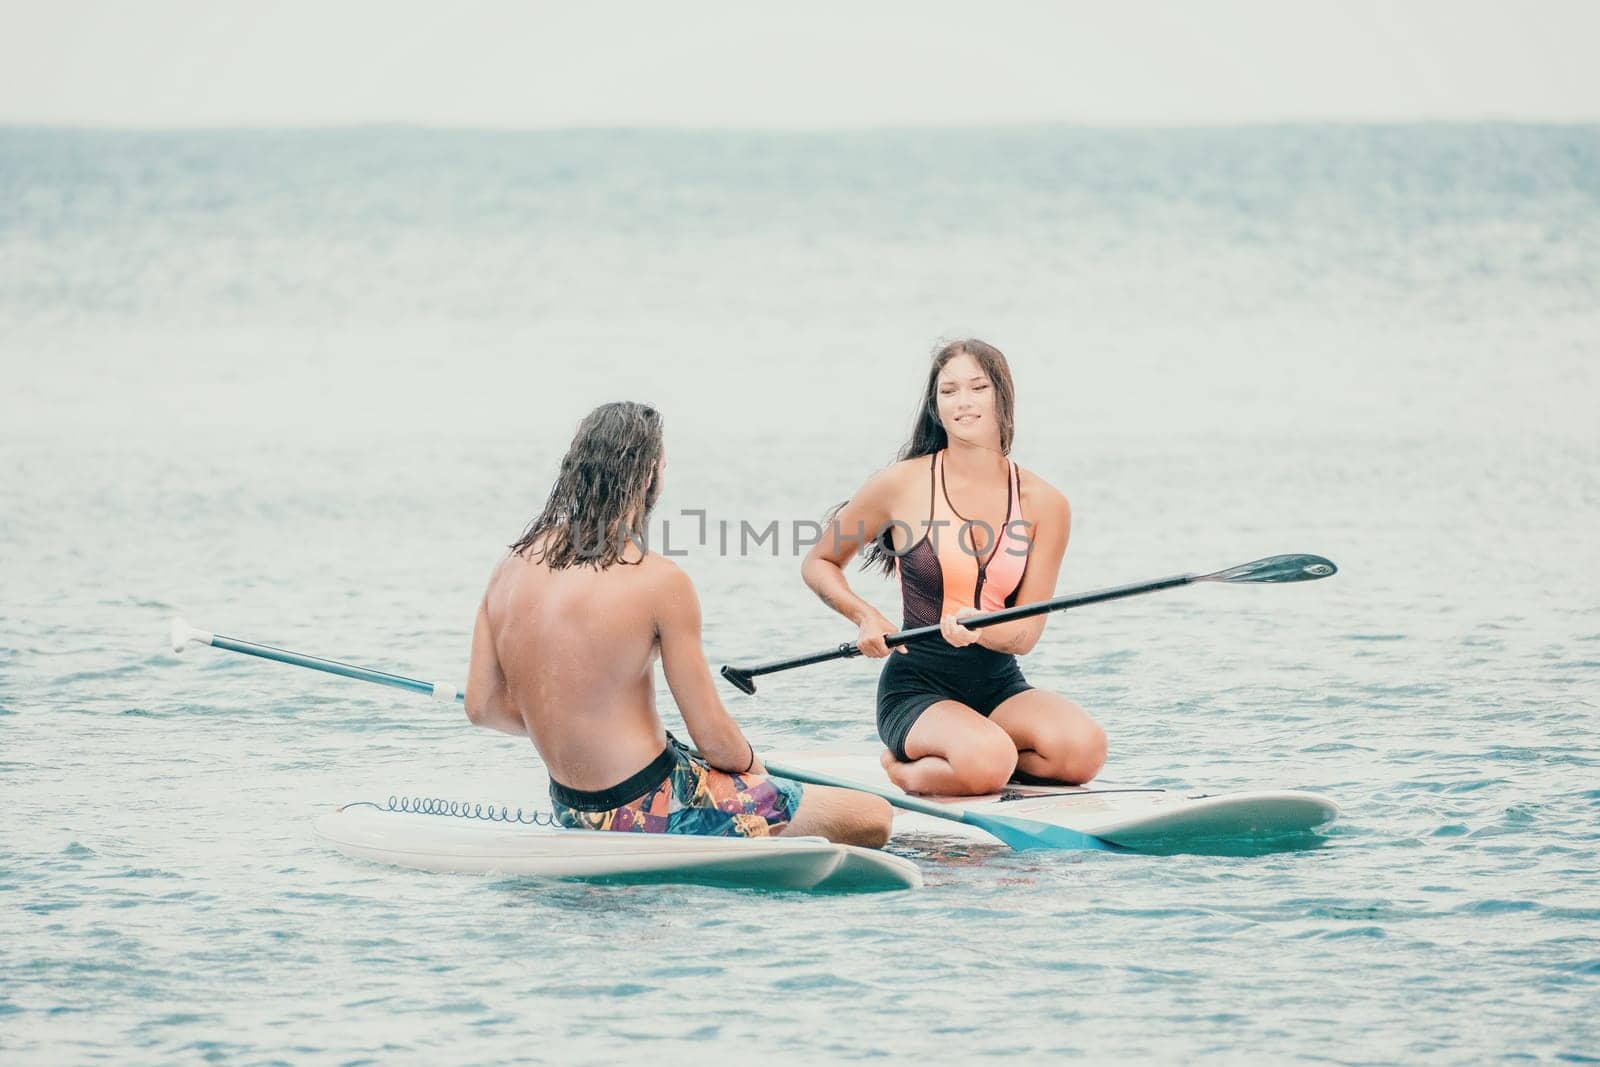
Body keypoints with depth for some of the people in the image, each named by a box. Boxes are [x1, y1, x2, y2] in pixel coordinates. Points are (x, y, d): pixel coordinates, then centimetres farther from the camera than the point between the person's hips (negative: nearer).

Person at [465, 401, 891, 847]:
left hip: (570, 809, 8)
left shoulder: (510, 568, 1)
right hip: (650, 807, -8)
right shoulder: (660, 581, -17)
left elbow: (482, 706, 7)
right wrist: (752, 765, 8)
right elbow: (714, 738, -13)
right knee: (873, 818, -8)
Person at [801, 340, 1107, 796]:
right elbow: (818, 564, 9)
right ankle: (902, 768, -1)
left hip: (1000, 685, 4)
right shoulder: (902, 485, -4)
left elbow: (1026, 633, -3)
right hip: (918, 686, -4)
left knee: (1084, 747, -28)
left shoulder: (1043, 504, 1)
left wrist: (978, 631, -26)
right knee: (987, 761, -36)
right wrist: (866, 617, -10)